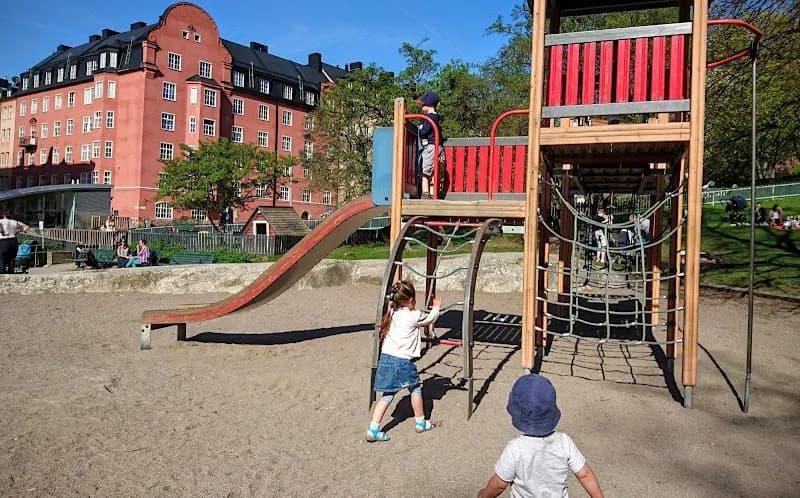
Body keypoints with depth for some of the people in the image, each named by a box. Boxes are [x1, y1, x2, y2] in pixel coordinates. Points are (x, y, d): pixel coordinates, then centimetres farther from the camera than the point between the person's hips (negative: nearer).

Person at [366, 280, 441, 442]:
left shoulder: (392, 313, 7)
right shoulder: (415, 315, -8)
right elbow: (430, 319, 12)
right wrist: (436, 308, 29)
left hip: (386, 357, 6)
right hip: (403, 360, -5)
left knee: (387, 394, 11)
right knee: (415, 389, 18)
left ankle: (373, 429, 4)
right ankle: (420, 423, 33)